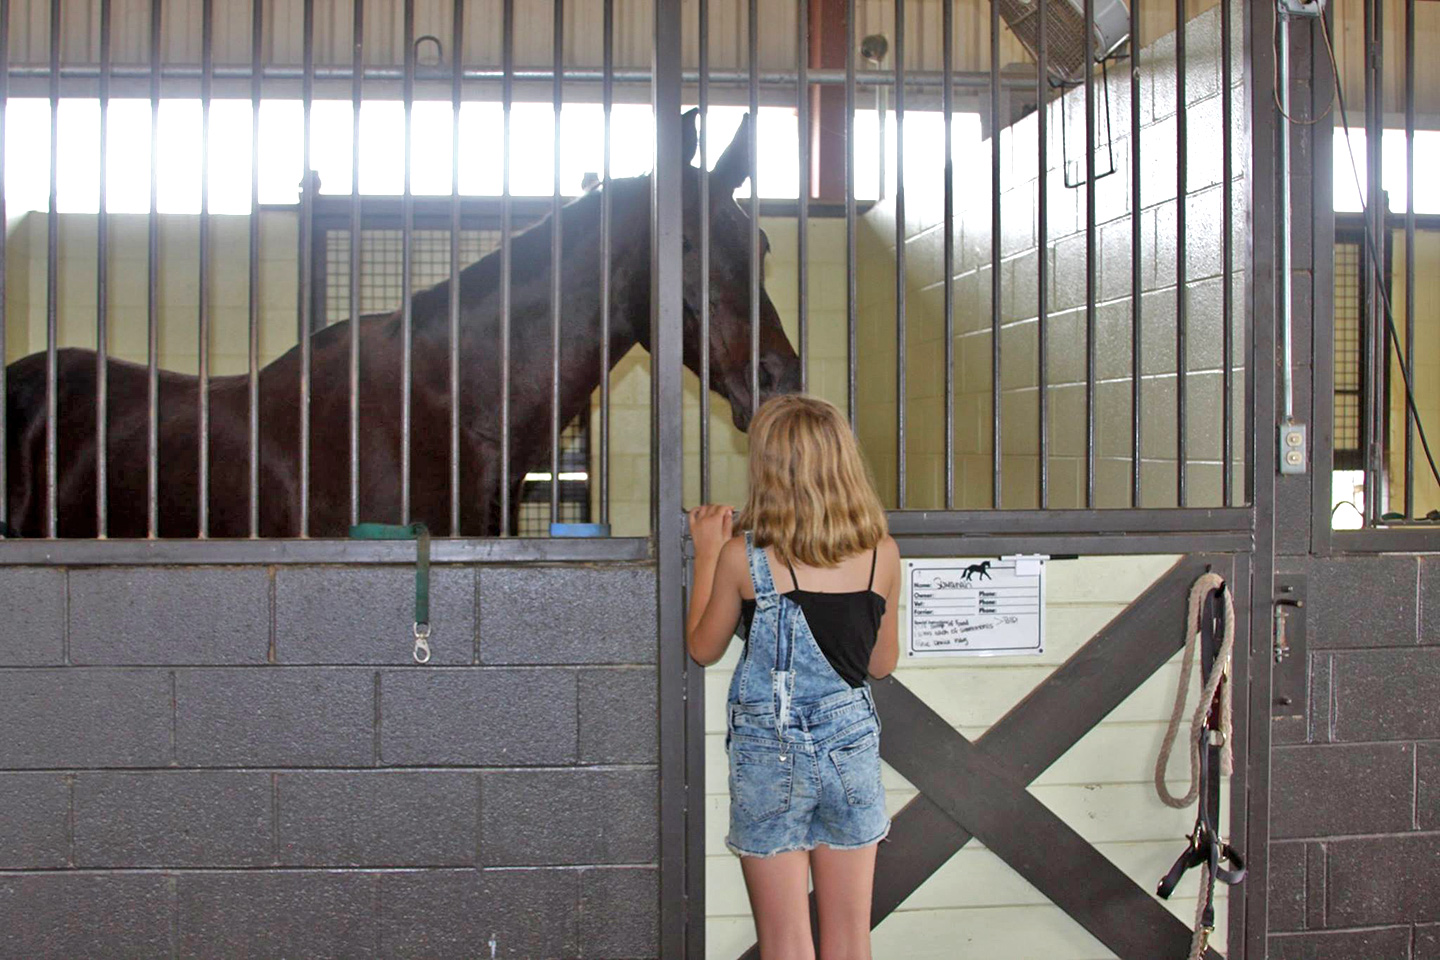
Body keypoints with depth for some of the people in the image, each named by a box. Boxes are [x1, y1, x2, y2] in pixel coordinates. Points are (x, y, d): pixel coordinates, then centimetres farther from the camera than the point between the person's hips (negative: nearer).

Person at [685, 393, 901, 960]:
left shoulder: (743, 556, -13)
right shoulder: (882, 553, -4)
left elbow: (702, 649, 3)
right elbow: (882, 662, 9)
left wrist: (707, 552, 9)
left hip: (770, 754, -2)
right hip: (851, 744, 3)